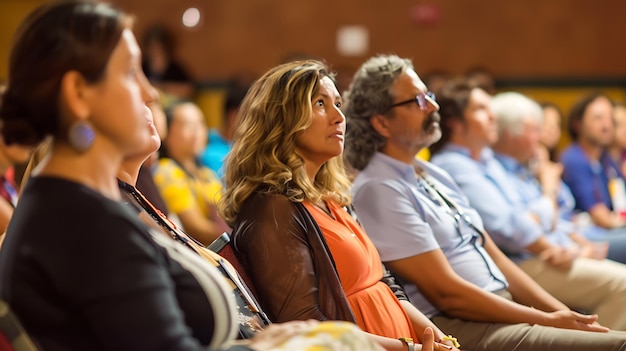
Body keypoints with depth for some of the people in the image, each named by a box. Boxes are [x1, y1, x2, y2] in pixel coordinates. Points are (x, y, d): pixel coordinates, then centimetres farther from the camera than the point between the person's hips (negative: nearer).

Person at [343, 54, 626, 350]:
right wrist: (549, 321, -12)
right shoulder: (378, 190, -11)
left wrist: (562, 312, 5)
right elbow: (447, 294, -15)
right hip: (456, 326, -9)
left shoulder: (435, 175, 17)